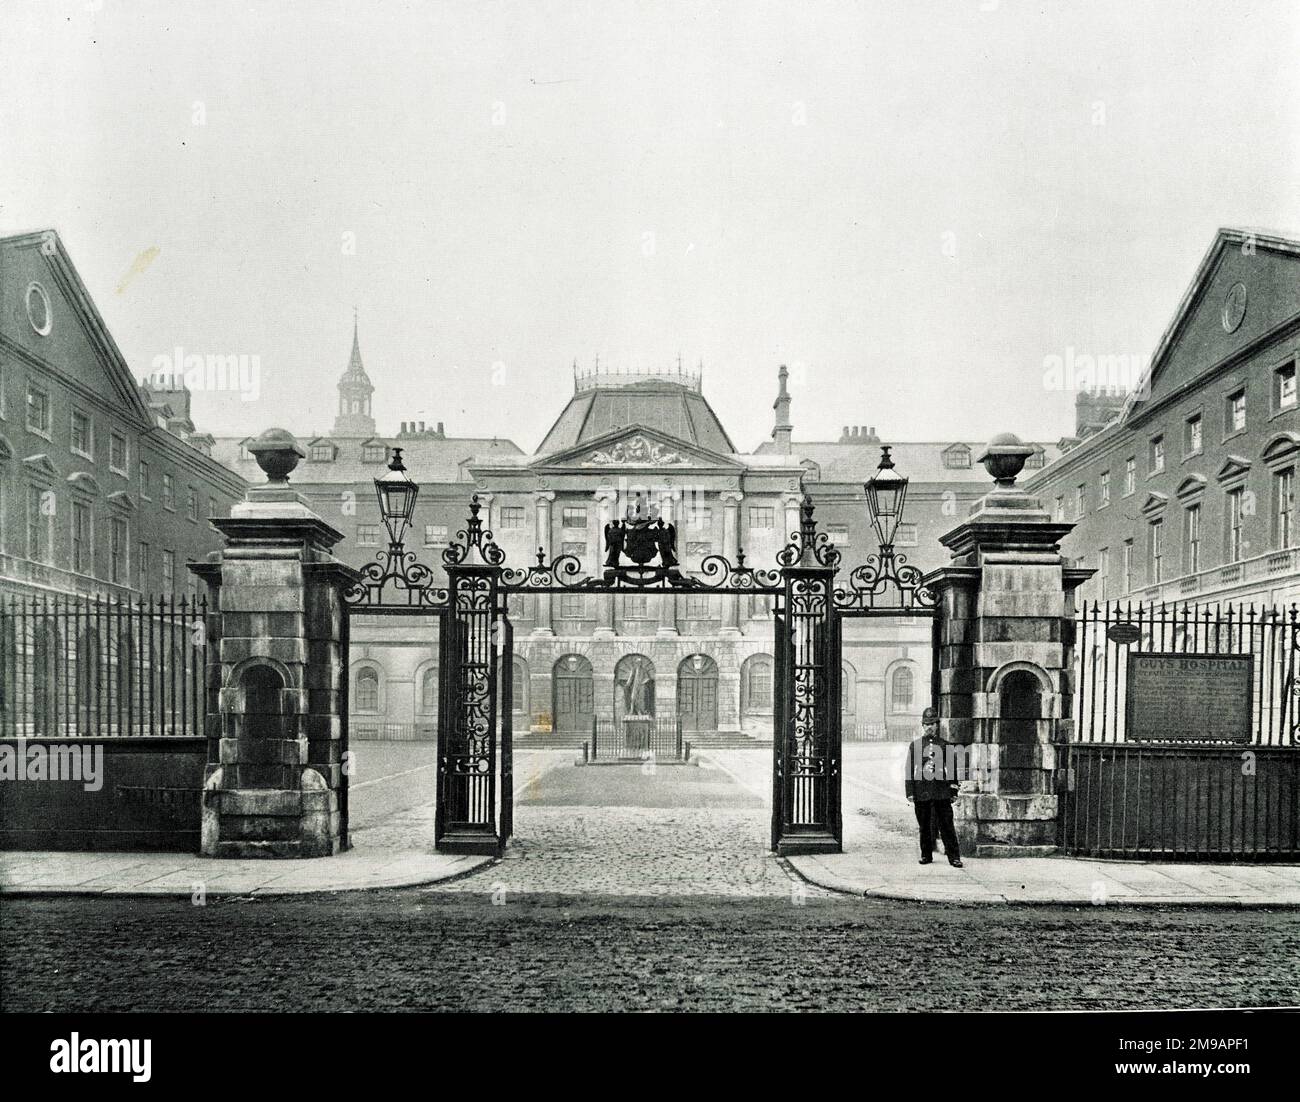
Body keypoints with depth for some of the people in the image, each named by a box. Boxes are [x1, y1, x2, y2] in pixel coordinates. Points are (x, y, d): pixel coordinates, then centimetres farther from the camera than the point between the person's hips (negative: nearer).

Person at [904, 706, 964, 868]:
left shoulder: (945, 745, 7)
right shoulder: (915, 745, 6)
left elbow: (952, 768, 10)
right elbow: (910, 770, 4)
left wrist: (953, 789, 5)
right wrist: (910, 792, -1)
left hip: (942, 792, -1)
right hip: (921, 792, 1)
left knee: (947, 825, -2)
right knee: (924, 826, 7)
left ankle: (954, 857, 0)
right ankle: (926, 855, 19)